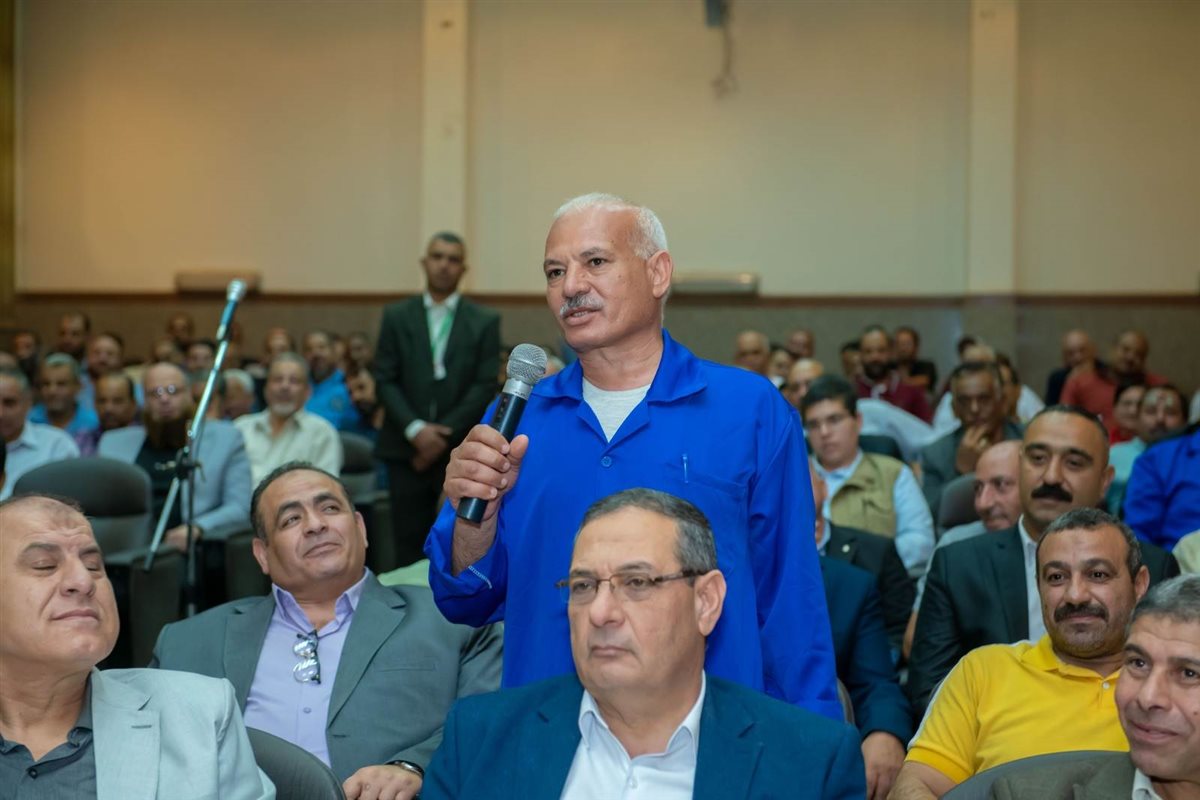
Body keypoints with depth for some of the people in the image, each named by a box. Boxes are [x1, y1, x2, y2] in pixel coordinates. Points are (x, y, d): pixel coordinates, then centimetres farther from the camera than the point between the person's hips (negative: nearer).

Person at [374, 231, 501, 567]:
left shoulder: (485, 322, 6)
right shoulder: (396, 316, 9)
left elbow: (485, 386, -1)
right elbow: (385, 380, 3)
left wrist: (445, 433, -10)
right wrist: (416, 430, -11)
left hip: (461, 451, -1)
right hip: (407, 449, 1)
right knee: (409, 545, 3)